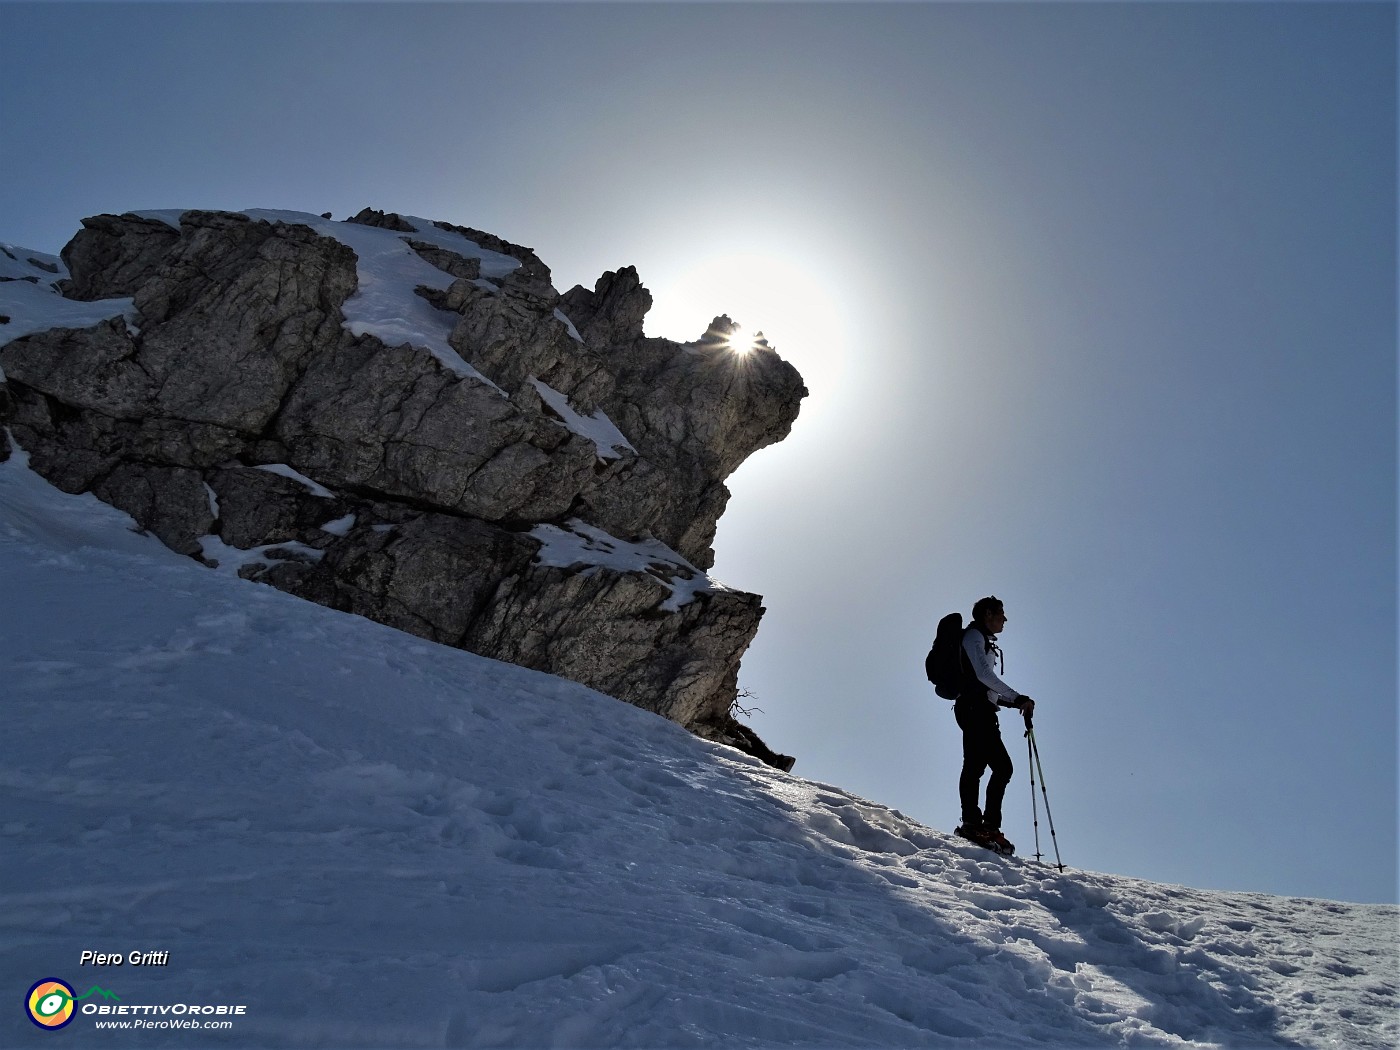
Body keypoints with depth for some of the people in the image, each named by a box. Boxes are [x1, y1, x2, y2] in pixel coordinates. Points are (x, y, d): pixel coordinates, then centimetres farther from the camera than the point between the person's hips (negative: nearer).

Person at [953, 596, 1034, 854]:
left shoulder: (985, 642, 29)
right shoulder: (973, 635, 1)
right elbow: (983, 674, -13)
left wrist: (1013, 703, 14)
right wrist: (1017, 698, -13)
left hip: (982, 712, 10)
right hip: (973, 709, -10)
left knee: (1003, 767, 2)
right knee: (975, 765, -16)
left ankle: (990, 825, 0)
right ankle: (971, 822, -20)